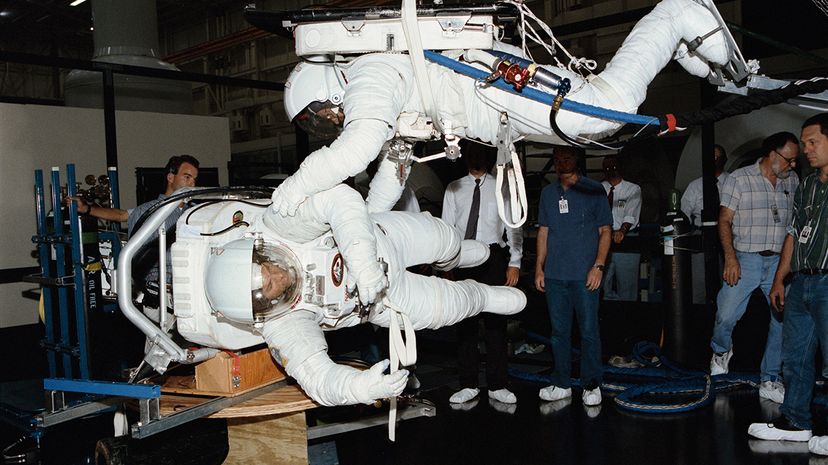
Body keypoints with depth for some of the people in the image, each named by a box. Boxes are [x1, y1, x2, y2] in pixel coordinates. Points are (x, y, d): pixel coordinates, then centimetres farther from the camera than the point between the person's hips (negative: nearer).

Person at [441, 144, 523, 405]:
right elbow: (446, 227, 8)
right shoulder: (454, 189, 10)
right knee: (464, 321, 5)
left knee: (495, 321, 1)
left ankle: (497, 386, 10)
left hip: (494, 258, -1)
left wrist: (514, 263, -3)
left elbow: (514, 227, 5)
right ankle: (468, 385, 13)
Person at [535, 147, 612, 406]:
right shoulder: (548, 193, 14)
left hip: (585, 275, -4)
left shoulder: (593, 190, 2)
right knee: (559, 331, 9)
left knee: (589, 331, 0)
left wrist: (598, 266, -9)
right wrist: (539, 267, 8)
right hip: (554, 275, 4)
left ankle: (591, 385, 12)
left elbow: (605, 231, 1)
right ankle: (562, 385, 18)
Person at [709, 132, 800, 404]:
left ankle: (770, 381, 14)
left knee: (784, 320, 1)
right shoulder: (739, 179, -2)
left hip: (781, 261, 4)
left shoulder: (792, 181, 11)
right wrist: (730, 257, -14)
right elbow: (725, 221, -4)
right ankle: (721, 351, 26)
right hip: (746, 259, -3)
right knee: (726, 316, -7)